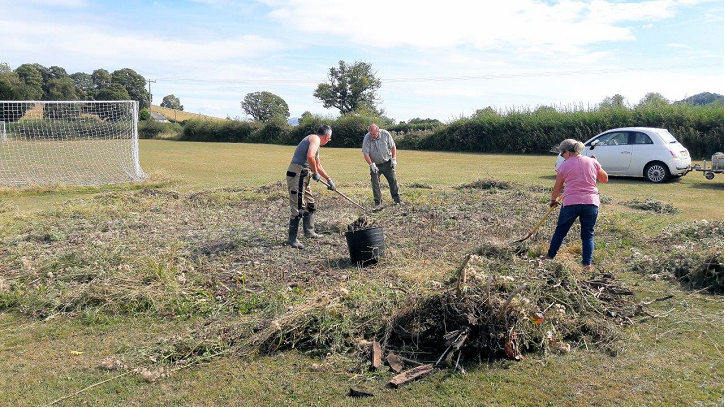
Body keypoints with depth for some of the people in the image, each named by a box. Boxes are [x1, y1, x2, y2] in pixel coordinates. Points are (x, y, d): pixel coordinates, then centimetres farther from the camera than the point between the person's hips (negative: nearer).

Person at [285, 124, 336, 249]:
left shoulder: (316, 144, 25)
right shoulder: (315, 138, -5)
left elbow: (318, 165, 37)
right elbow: (310, 156, -24)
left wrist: (328, 179, 41)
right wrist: (315, 173, -11)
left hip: (303, 176, 10)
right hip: (297, 174, -10)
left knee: (310, 205, 20)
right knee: (298, 208, -9)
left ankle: (309, 231, 31)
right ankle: (292, 239, -5)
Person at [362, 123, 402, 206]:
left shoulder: (385, 134, -15)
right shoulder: (366, 138, -18)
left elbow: (392, 146, -2)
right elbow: (365, 153, -16)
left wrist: (394, 159, -6)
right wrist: (371, 164, -25)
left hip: (387, 162, 1)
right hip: (375, 164, 0)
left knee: (393, 180, 2)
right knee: (375, 182, -5)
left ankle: (397, 199, 13)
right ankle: (378, 201, 5)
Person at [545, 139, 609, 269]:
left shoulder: (564, 166, 1)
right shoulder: (592, 162, 6)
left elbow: (557, 187, 8)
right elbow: (605, 179, 17)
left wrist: (553, 200, 25)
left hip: (571, 203, -2)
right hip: (591, 202, 2)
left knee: (560, 231, 14)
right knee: (588, 234, 10)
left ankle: (550, 256, 25)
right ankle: (587, 263, 5)